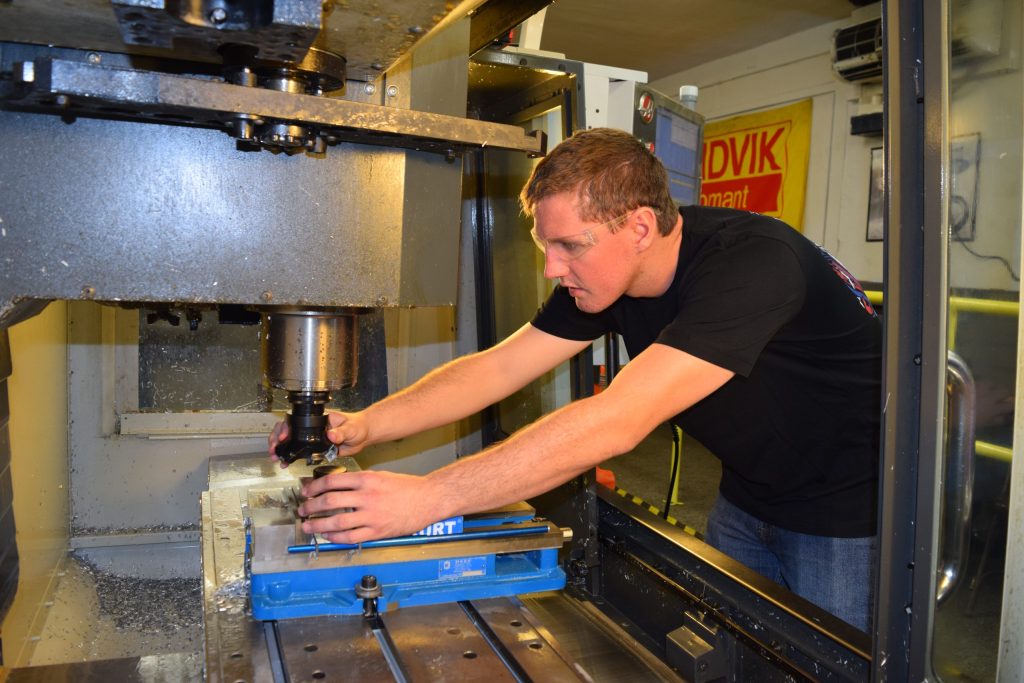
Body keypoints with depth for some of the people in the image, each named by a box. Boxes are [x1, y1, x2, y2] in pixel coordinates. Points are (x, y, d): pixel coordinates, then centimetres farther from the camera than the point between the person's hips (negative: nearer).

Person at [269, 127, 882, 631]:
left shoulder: (751, 262, -35)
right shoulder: (601, 274, -10)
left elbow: (617, 421, -43)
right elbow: (498, 366, -7)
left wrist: (427, 496, -43)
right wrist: (365, 425, -18)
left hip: (848, 509, -6)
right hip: (750, 494, 6)